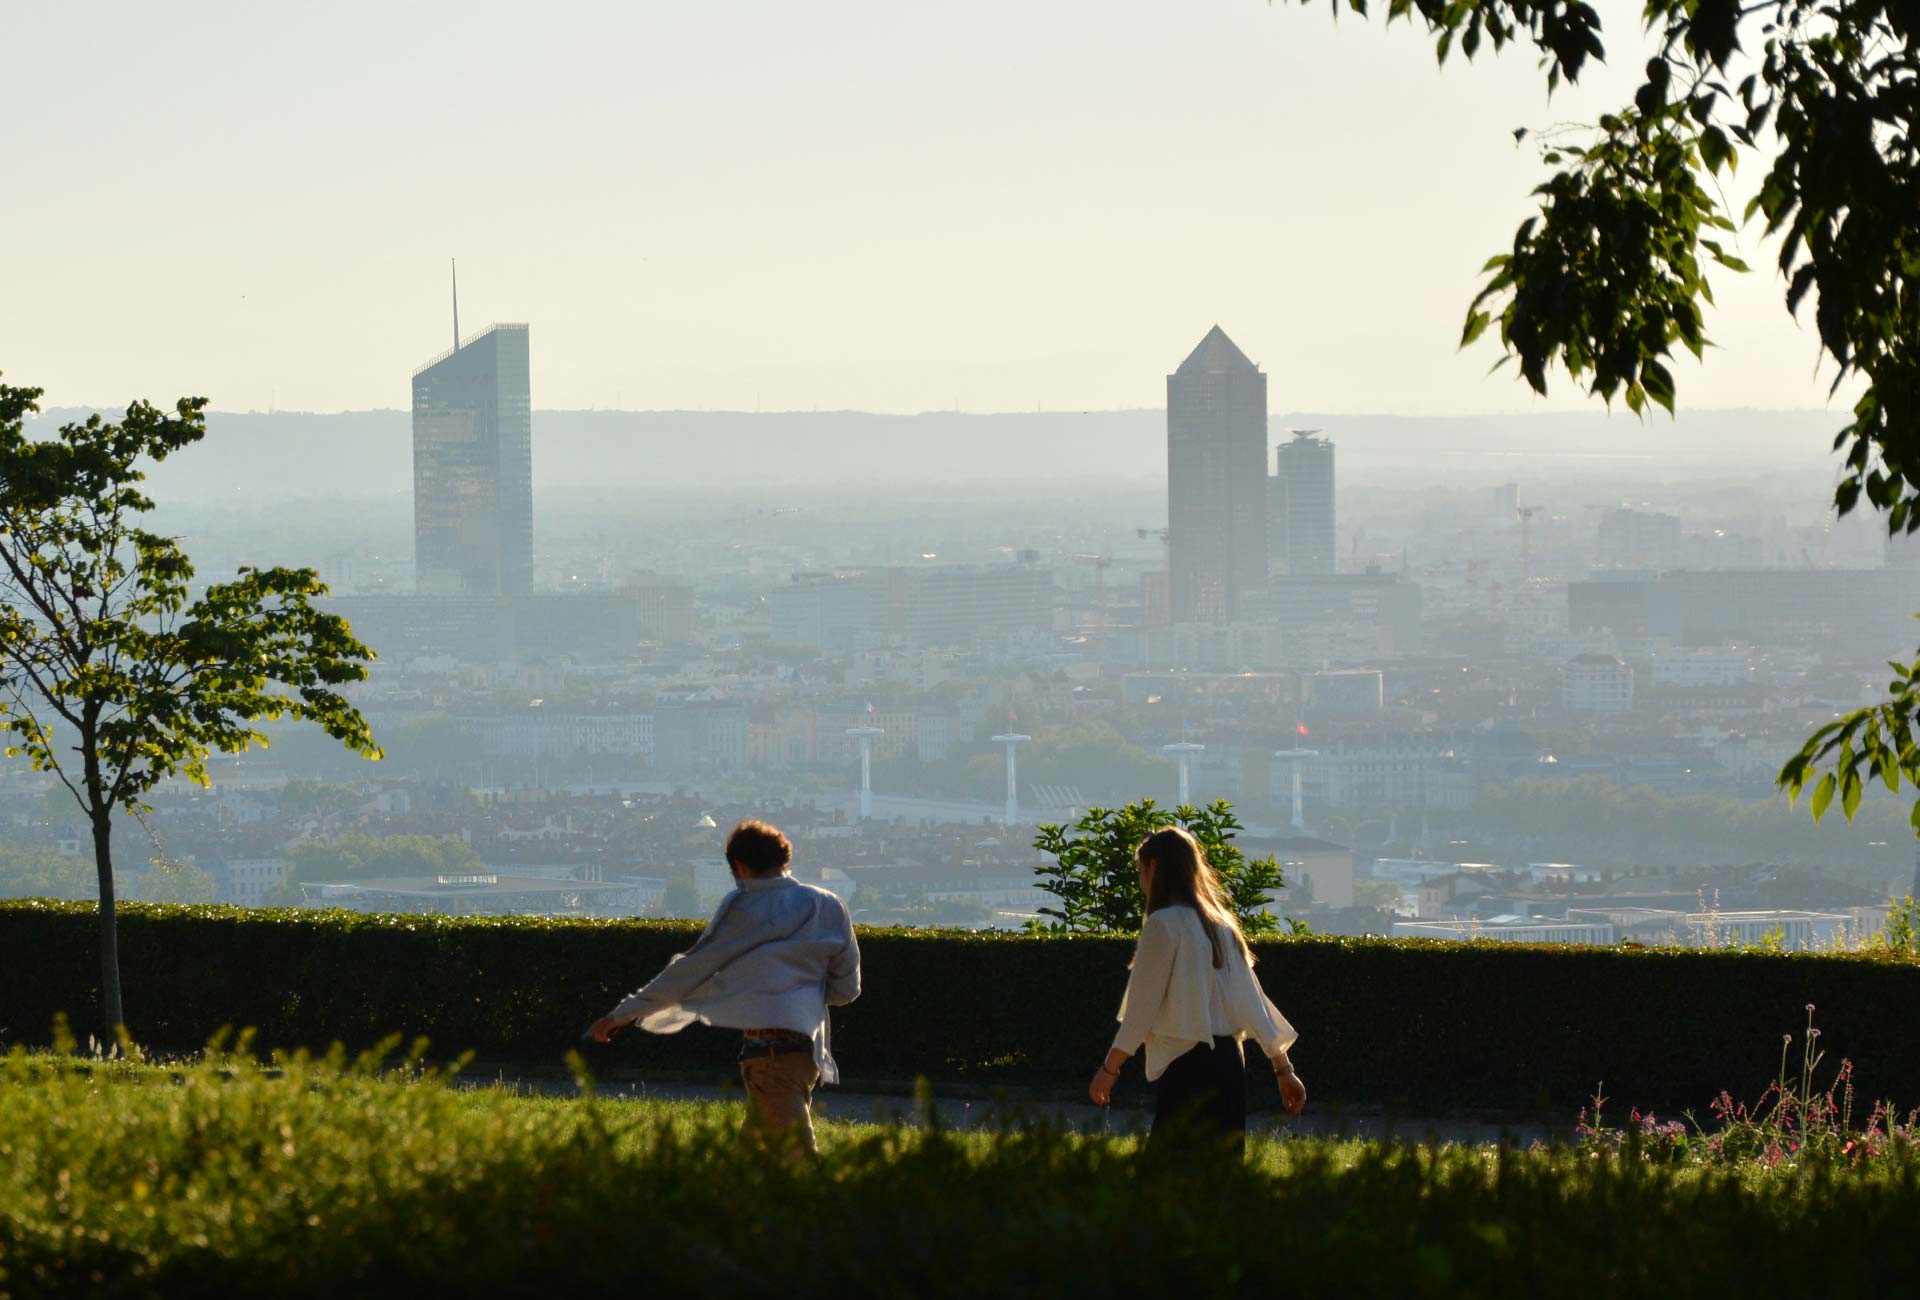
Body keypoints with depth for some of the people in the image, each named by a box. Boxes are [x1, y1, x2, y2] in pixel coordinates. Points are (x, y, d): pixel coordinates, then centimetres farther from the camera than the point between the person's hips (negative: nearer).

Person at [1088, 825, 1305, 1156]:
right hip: (1229, 1063, 8)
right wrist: (1284, 1069, 18)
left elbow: (1142, 1006, -10)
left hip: (1187, 1067, -8)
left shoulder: (1164, 924, -8)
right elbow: (1254, 1002, 16)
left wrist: (1109, 1068, -4)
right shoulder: (1221, 925, 16)